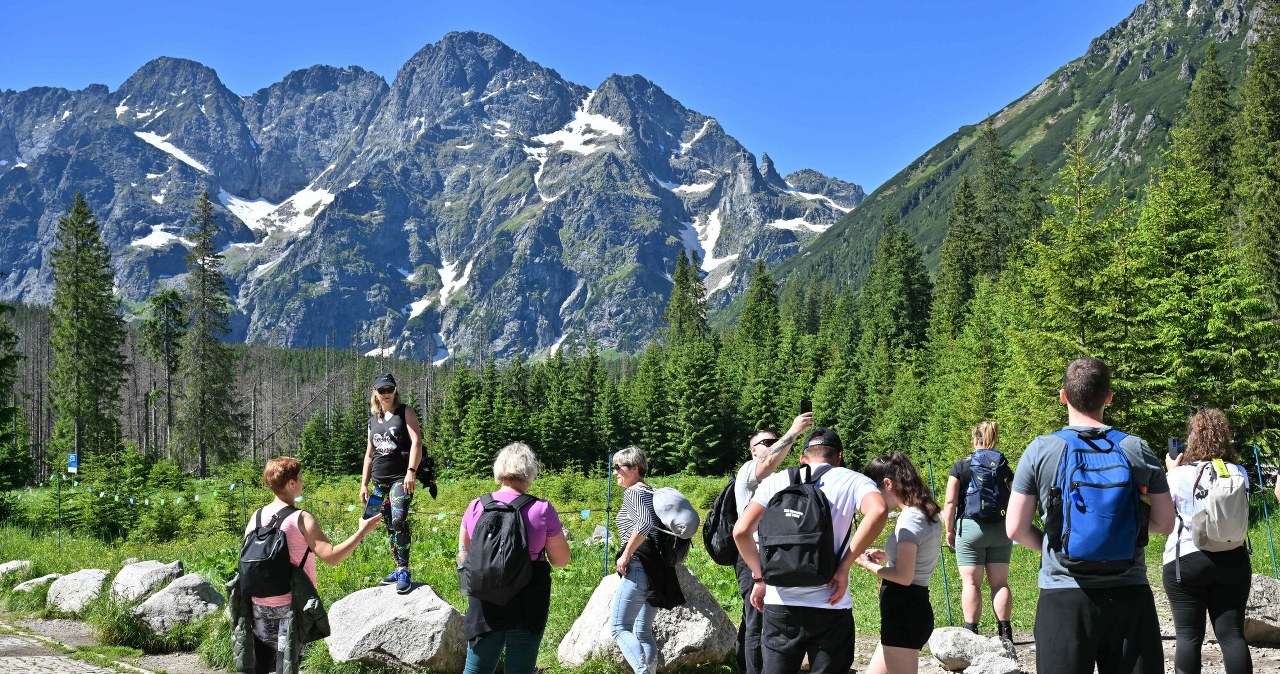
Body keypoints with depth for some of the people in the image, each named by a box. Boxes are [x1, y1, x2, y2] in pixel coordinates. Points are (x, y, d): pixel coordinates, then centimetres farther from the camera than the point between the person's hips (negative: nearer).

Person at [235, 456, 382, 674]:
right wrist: (362, 532, -13)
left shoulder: (257, 516, 2)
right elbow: (332, 557, -21)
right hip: (291, 603, -5)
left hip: (260, 602, 5)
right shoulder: (301, 519, -15)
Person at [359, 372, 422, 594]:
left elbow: (416, 442, -9)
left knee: (398, 520, -21)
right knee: (389, 526, 7)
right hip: (379, 480, 6)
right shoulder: (373, 419, 16)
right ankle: (398, 569, 16)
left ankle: (404, 571, -18)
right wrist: (364, 484, 16)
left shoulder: (405, 412, 1)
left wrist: (411, 472, -20)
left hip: (401, 477, -6)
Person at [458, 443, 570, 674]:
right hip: (528, 603, -2)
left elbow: (463, 556, 10)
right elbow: (561, 560, -2)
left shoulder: (476, 507, -1)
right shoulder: (542, 510, -10)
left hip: (485, 602, 2)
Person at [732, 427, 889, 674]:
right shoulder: (853, 481, 3)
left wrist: (760, 577, 8)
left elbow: (741, 531, -3)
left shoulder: (775, 482, 8)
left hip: (780, 605, 2)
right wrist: (844, 567, -13)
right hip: (830, 606, -2)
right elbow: (878, 512, -19)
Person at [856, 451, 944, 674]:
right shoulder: (927, 514, 12)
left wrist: (868, 564, -9)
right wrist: (887, 557, 11)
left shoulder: (910, 519, -17)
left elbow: (904, 576, -21)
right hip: (913, 608, 10)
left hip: (904, 613, -10)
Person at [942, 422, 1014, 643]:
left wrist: (949, 530, 4)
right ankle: (1006, 634, 3)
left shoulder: (960, 466, -2)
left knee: (971, 583, 0)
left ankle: (971, 633, 0)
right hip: (1000, 529, 3)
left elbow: (950, 502, -4)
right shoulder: (1004, 467, 5)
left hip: (969, 527, -3)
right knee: (1000, 582, 5)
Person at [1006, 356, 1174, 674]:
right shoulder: (1137, 450, 0)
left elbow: (1016, 529, -6)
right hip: (1129, 596, 2)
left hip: (1063, 592, -1)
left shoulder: (1040, 450, -5)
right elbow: (1165, 523, 3)